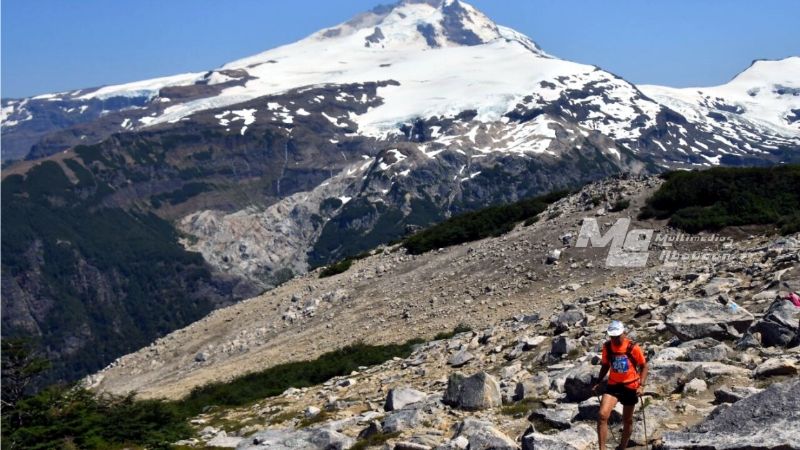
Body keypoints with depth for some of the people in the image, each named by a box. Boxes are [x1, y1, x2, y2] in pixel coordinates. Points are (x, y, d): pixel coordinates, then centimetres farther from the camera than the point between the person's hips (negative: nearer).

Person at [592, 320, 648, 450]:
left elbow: (644, 366, -4)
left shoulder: (633, 347, -15)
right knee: (602, 415, -19)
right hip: (613, 385, 1)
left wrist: (641, 385, -14)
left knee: (627, 420, 14)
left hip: (630, 386, -1)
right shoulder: (607, 347, -6)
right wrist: (599, 382, 2)